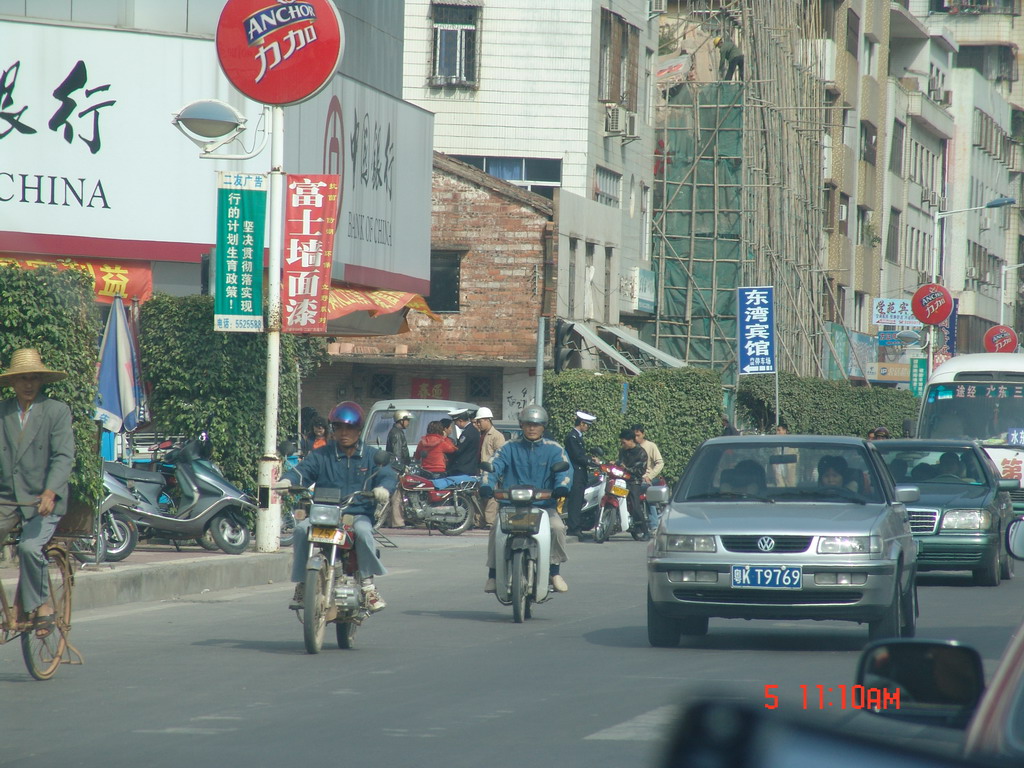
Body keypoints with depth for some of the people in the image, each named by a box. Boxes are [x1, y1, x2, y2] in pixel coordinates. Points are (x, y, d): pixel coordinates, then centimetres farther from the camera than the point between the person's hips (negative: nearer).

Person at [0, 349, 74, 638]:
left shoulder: (57, 411, 0)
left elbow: (63, 456, -9)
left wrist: (50, 492, -25)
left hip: (44, 501, -3)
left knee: (29, 547, -26)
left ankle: (40, 605, -5)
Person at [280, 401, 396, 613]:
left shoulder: (371, 457, 13)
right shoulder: (321, 456, 14)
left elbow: (387, 475, 0)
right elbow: (302, 470, 1)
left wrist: (383, 488, -26)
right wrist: (286, 481, -23)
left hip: (358, 513, -1)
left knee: (363, 530, -36)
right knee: (302, 529, -29)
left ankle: (368, 584, -23)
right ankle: (301, 583, -18)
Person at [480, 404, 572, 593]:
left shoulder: (554, 449, 9)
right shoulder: (510, 448, 10)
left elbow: (564, 470, -5)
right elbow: (493, 466, -1)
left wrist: (562, 487, -29)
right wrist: (486, 485, -23)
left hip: (544, 505, 0)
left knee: (557, 527, -30)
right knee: (497, 530, -27)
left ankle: (555, 572, -15)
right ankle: (493, 574, -16)